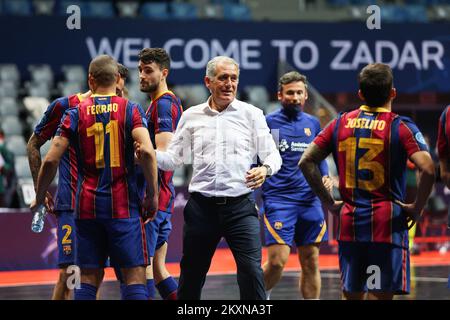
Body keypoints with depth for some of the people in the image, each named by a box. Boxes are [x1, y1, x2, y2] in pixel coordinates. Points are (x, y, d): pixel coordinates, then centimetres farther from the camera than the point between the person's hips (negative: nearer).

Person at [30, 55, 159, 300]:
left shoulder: (75, 114, 3)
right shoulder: (131, 110, -1)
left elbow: (51, 160, -2)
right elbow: (147, 152, -17)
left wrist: (39, 197, 12)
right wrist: (152, 194, -7)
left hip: (87, 205, 2)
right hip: (124, 204, -2)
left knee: (89, 277, 7)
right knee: (134, 275, -1)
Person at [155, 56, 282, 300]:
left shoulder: (251, 114, 4)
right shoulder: (191, 116, 9)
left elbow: (272, 154, 4)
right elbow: (174, 159, 12)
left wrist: (265, 169, -19)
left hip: (240, 206, -2)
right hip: (201, 207, 2)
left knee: (251, 271, -13)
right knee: (191, 275, 10)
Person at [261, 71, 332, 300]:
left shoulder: (313, 123, 12)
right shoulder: (267, 123, -1)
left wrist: (325, 177, 4)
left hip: (309, 199, 5)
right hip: (278, 199, -5)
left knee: (311, 261, 5)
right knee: (277, 261, -13)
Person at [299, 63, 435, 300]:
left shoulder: (340, 124, 8)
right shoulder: (401, 127, -6)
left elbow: (306, 162, 7)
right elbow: (427, 169, -19)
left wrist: (328, 202, 10)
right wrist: (417, 208, -6)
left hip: (349, 221, 4)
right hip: (387, 221, -4)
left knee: (351, 294, 14)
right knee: (379, 295, -4)